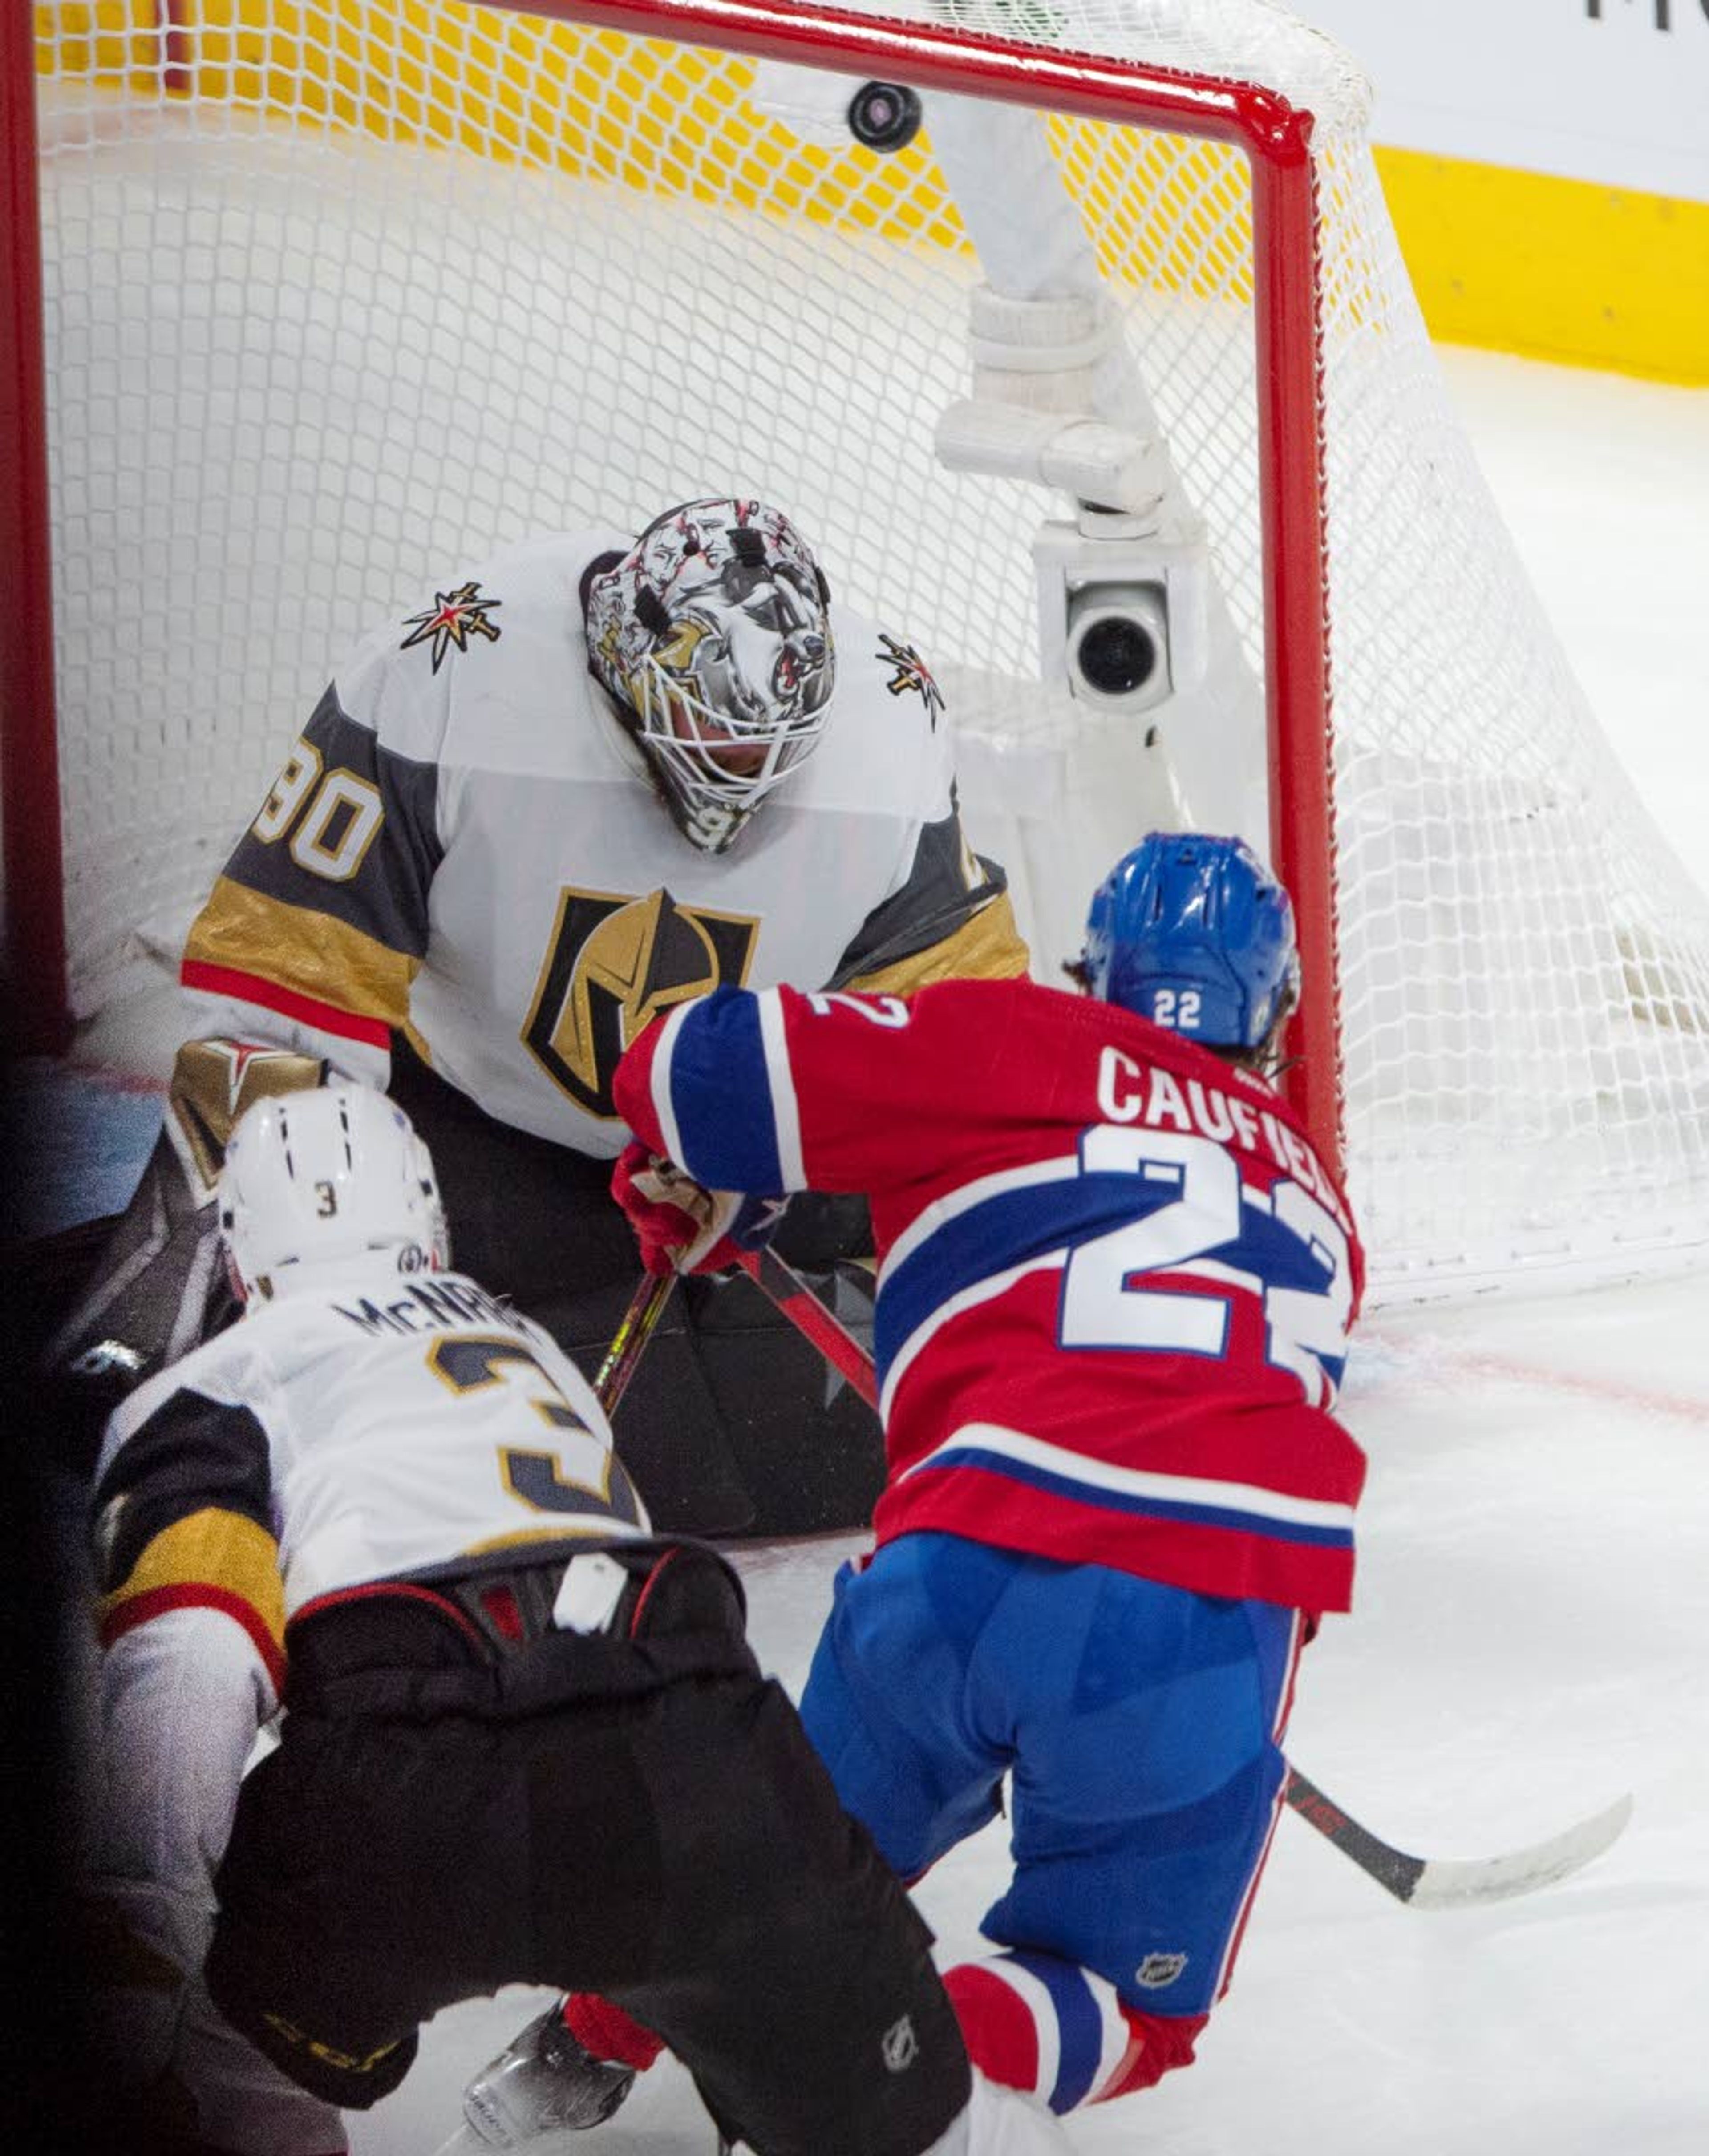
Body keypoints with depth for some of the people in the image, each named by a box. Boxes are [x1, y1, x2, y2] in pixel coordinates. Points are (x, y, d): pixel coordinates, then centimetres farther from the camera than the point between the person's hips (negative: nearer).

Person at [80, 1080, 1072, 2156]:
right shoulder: (531, 1344, 40)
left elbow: (187, 1662, 0)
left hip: (404, 1784, -3)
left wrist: (135, 1936, -7)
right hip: (701, 1774, 4)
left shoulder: (210, 1389, 21)